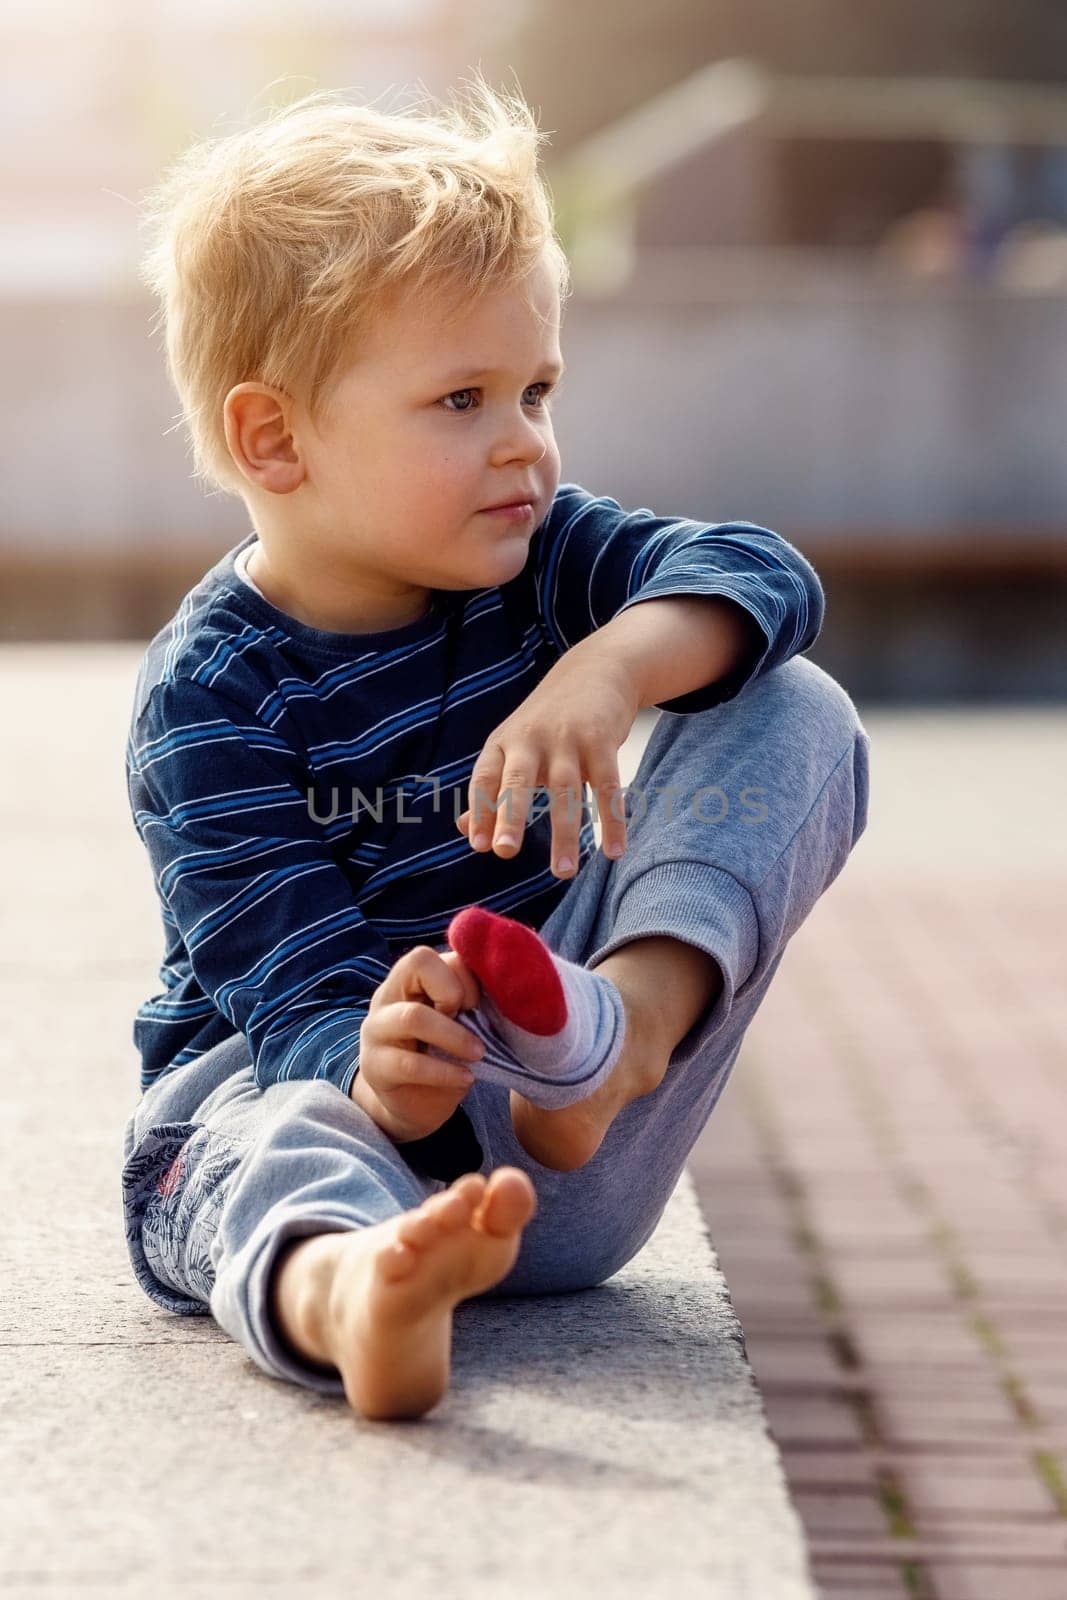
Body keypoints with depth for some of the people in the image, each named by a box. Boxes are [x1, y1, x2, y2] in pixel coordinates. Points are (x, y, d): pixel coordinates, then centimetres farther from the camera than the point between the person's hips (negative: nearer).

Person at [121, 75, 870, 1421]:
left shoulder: (534, 554, 2)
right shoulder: (205, 701, -15)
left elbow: (761, 574, -14)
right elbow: (304, 998, -24)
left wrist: (613, 665, -36)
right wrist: (381, 1073, -49)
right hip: (309, 1068, -4)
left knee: (795, 714, -7)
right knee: (276, 1151, -43)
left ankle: (637, 1011, -36)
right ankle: (341, 1289, -81)